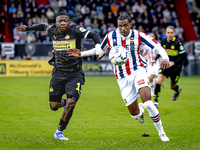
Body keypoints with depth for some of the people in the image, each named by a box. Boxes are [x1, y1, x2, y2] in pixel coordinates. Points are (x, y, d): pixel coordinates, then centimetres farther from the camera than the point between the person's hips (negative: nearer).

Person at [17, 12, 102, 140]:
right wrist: (27, 28, 30)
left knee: (71, 103, -14)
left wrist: (98, 47, -35)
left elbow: (94, 35, -18)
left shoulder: (75, 30, -12)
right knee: (54, 106, 2)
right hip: (58, 74, 4)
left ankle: (59, 132, 5)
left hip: (75, 75, -4)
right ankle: (63, 102, 41)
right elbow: (43, 26, 23)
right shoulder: (52, 31, 1)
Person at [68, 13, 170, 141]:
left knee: (148, 103, -25)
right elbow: (100, 50, 15)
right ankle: (140, 110, 42)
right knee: (135, 114, 1)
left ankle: (161, 133, -8)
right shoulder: (111, 37, -2)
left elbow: (157, 46, -10)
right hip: (123, 78, 2)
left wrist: (165, 58, -28)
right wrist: (81, 54, 8)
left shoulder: (138, 36, -8)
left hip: (138, 71, -2)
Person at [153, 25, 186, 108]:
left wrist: (173, 62, -24)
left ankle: (178, 90, 51)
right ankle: (156, 101, -9)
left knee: (172, 86, 12)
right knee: (158, 81, -18)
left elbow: (183, 56, -16)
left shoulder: (178, 43, -18)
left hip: (175, 67, -3)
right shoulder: (163, 41, -4)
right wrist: (155, 59, 4)